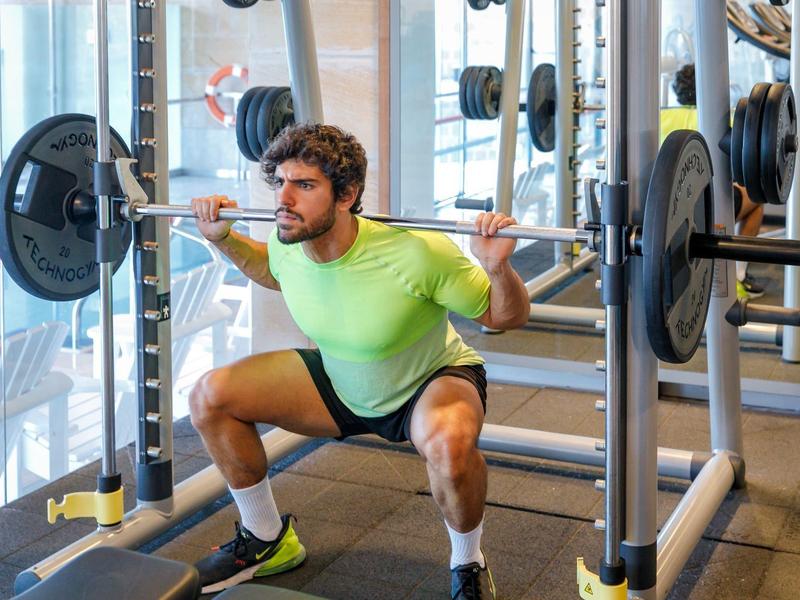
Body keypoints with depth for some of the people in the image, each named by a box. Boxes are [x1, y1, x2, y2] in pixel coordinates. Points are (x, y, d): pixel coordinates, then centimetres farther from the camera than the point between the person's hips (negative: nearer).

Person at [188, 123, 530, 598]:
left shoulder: (414, 253, -34)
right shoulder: (288, 244, -18)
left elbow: (507, 317, -21)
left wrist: (498, 267, -40)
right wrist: (223, 238, -2)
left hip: (432, 380, -5)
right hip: (341, 382, 6)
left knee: (448, 441, -42)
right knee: (210, 396, -8)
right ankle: (267, 540, 13)